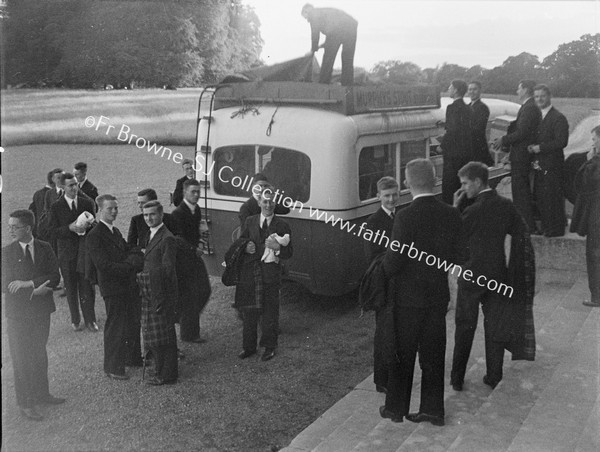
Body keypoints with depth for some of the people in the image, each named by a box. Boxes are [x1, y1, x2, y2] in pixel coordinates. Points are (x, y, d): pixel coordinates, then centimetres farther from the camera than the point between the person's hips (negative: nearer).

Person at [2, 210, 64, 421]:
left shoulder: (45, 248, -1)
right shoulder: (6, 252, -7)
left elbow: (55, 277, -9)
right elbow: (6, 285, -12)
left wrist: (29, 283, -22)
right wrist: (35, 291, -19)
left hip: (42, 310, 3)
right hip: (18, 313, -3)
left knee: (39, 355, 17)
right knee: (21, 358, 4)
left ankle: (41, 394, 33)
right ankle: (25, 403, 16)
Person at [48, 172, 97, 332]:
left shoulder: (87, 203, 5)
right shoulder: (56, 207, -2)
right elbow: (53, 232, -6)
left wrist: (87, 225, -14)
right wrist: (71, 227, -22)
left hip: (85, 250, 1)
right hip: (67, 254, -1)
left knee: (87, 286, 1)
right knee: (71, 288, 9)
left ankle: (90, 319, 13)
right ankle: (75, 320, 24)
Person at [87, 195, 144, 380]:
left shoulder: (116, 231, 13)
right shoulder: (94, 236, -15)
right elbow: (104, 265, -21)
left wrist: (136, 257, -4)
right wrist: (132, 265, -23)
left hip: (128, 285, 8)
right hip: (113, 288, -8)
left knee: (133, 324, 19)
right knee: (115, 328, 1)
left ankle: (133, 357, 36)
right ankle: (113, 367, 14)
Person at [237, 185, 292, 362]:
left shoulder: (282, 226, 0)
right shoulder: (250, 222, 8)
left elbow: (288, 253, -2)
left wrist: (278, 247, -22)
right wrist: (245, 248, -8)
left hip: (270, 276, -3)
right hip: (249, 275, 3)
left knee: (269, 314, 6)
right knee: (248, 313, 11)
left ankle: (269, 347, 22)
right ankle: (249, 346, 26)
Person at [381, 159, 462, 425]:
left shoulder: (405, 217, -20)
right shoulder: (451, 214, -4)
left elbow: (393, 261, -18)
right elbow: (454, 256, 2)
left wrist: (386, 273, 3)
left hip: (408, 296, -4)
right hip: (438, 295, 5)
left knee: (402, 355, 11)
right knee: (433, 354, 15)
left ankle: (396, 407, 24)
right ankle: (432, 409, 24)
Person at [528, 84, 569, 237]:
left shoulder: (558, 118, -12)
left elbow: (561, 142, -20)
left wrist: (539, 147, -20)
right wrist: (532, 148, 1)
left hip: (552, 167, -8)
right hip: (540, 166, 8)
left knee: (552, 200, -4)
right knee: (539, 199, 13)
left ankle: (556, 230, 6)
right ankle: (546, 228, 24)